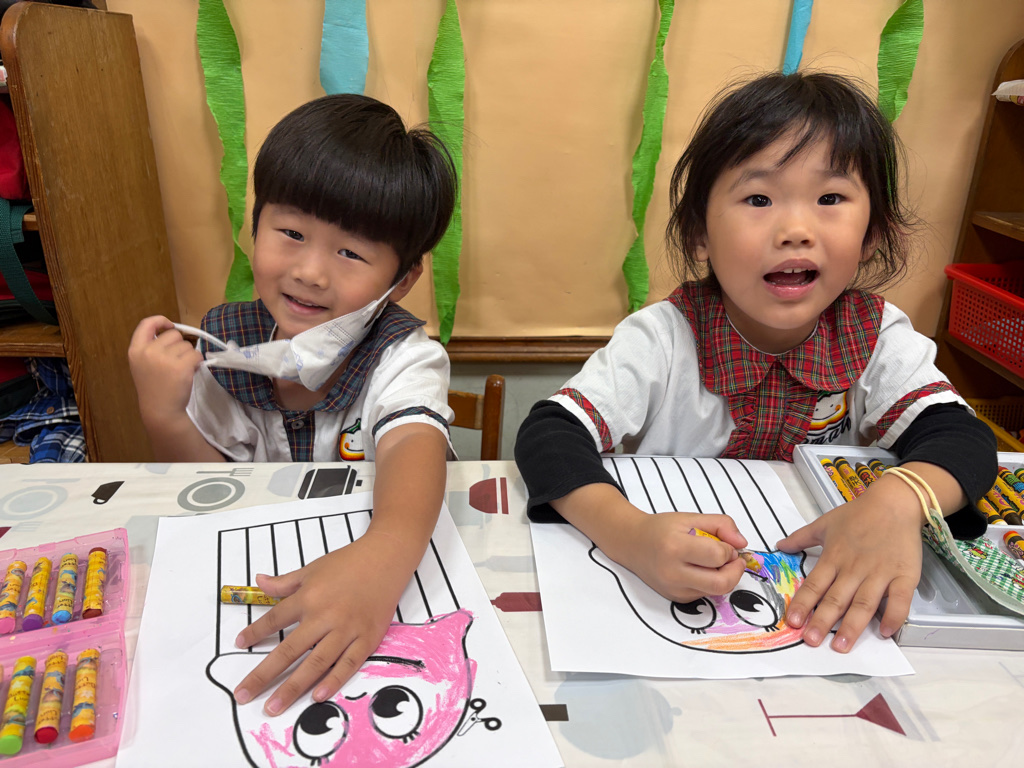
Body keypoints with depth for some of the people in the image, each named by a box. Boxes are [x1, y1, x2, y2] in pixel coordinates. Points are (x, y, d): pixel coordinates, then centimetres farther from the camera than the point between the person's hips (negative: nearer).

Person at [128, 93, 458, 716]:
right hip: (253, 571, 2)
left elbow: (413, 445, -38)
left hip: (383, 573, -1)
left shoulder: (404, 358, -16)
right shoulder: (222, 345, -4)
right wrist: (164, 418, -16)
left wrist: (386, 553, -59)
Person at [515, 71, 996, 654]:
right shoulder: (663, 341, -15)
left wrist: (897, 500, -35)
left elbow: (961, 435, -12)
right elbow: (549, 433, -23)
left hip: (826, 597, 2)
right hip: (665, 598, -1)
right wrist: (628, 532, -41)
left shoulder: (879, 339, -5)